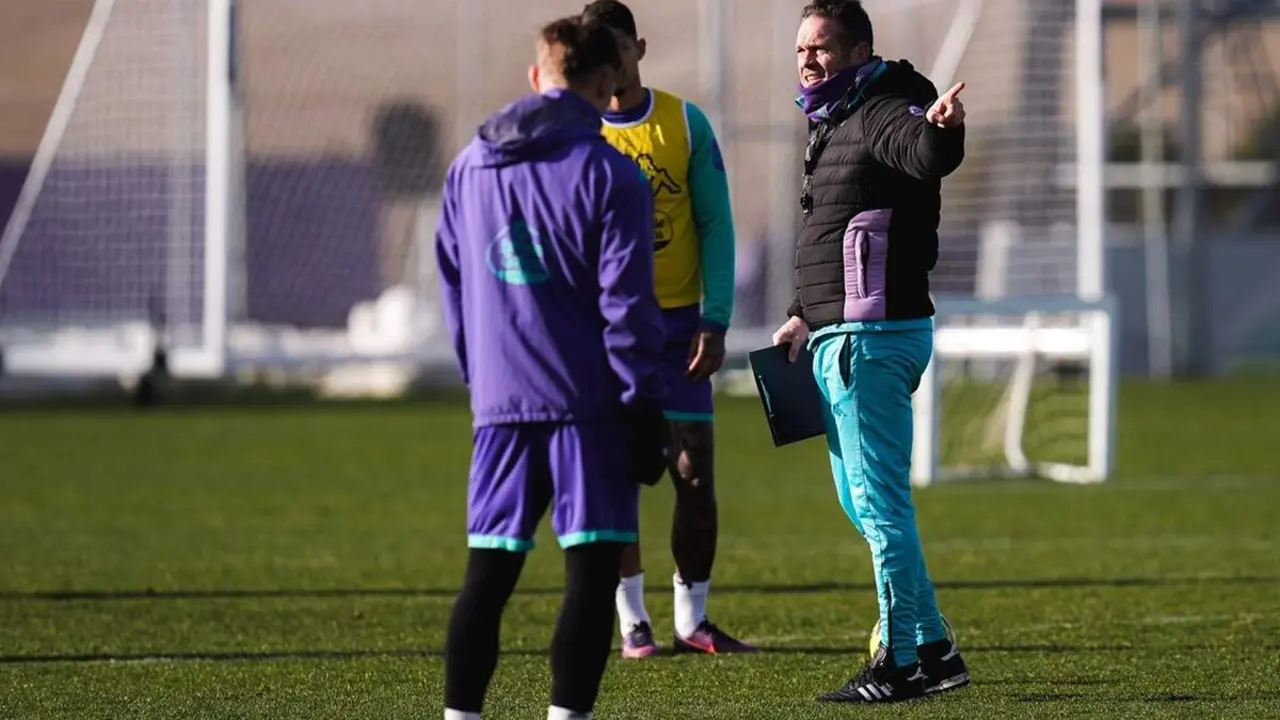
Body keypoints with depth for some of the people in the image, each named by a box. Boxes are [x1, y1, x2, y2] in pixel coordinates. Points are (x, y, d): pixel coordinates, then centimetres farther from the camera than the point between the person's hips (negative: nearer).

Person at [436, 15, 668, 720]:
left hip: (499, 404, 5)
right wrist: (644, 405, -6)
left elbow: (454, 286, 18)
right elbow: (626, 304, -9)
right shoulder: (608, 175, -6)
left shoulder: (468, 168, 12)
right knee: (591, 570, -2)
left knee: (488, 573, 7)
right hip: (588, 403, -5)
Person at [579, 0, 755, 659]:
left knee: (696, 477, 0)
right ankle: (633, 621, 5)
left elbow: (715, 224, 2)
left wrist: (715, 319, -7)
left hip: (676, 323, 1)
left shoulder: (686, 124, 2)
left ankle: (692, 620, 11)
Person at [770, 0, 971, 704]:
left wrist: (941, 130, -58)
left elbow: (927, 155, -36)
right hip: (838, 338, 11)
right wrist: (806, 317, 21)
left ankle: (901, 663, -6)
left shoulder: (882, 114, -13)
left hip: (874, 340, -11)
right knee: (862, 502, 16)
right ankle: (933, 648, 21)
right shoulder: (835, 124, 19)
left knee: (879, 502, -9)